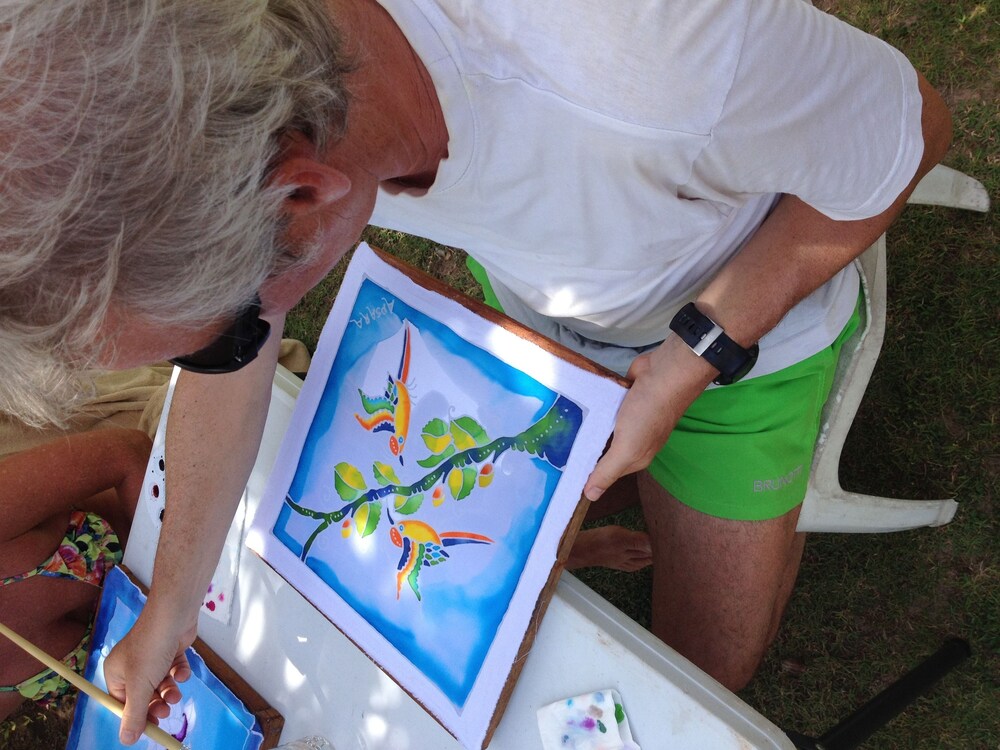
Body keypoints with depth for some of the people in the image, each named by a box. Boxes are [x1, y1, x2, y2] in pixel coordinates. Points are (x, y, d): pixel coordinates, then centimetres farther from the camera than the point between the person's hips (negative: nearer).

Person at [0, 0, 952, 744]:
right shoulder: (187, 96, -28)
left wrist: (695, 359, -25)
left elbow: (911, 126, -23)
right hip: (528, 299, 4)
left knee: (703, 671, 8)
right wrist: (168, 611, 4)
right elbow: (233, 355, -8)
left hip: (736, 313, -3)